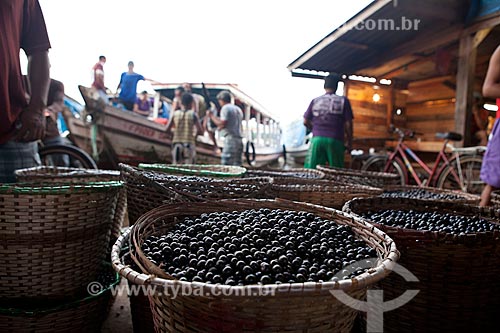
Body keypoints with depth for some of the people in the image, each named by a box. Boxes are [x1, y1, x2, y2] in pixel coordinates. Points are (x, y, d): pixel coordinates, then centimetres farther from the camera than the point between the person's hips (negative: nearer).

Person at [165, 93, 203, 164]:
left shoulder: (175, 113, 2)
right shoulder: (193, 114, -5)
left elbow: (167, 130, 4)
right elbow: (201, 131, -8)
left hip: (176, 145, 3)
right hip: (189, 145, -3)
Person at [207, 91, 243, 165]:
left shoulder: (225, 108, -4)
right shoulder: (238, 109, 21)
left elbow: (222, 124, -13)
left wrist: (211, 116, -1)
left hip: (230, 139, -9)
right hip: (239, 140, 9)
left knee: (225, 164, -10)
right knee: (236, 165, 8)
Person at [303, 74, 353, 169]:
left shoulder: (315, 101, 7)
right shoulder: (343, 101, 2)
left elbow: (306, 122, 9)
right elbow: (348, 124, -1)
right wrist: (349, 142, 9)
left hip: (317, 139, 2)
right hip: (335, 141, -1)